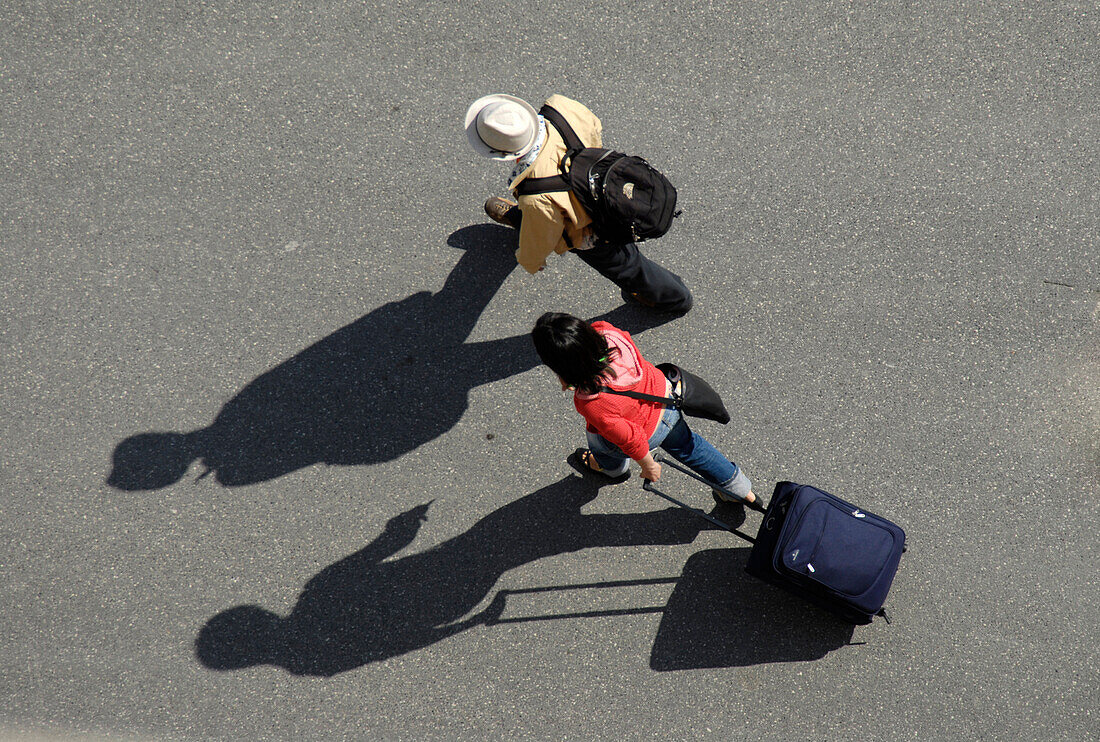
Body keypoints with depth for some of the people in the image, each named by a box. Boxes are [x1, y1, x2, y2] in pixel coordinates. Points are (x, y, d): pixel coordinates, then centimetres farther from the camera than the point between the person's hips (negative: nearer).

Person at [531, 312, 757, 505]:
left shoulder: (592, 403, -46)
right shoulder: (607, 332, -32)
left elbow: (630, 438, -29)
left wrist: (648, 465, -8)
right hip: (663, 395, 5)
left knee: (598, 443, 32)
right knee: (685, 445, 34)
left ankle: (612, 467, 70)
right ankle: (740, 488, 53)